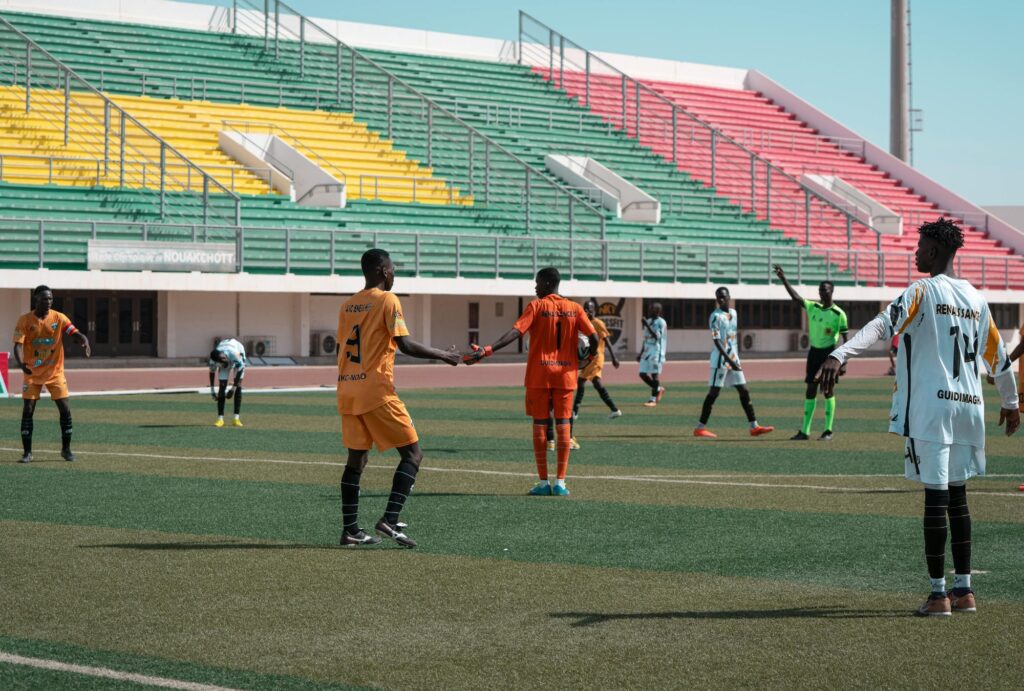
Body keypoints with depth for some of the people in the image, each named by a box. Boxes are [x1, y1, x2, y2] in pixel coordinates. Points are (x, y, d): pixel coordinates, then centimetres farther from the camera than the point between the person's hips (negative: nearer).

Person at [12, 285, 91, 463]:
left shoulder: (59, 318, -4)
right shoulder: (25, 320, -7)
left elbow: (75, 334, -15)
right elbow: (18, 345, -14)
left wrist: (85, 342, -39)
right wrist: (21, 363, -34)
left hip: (55, 373, 1)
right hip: (32, 373, -1)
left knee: (65, 410, -4)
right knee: (27, 411, -5)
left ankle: (66, 449, 12)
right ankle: (27, 452, 5)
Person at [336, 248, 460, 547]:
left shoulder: (347, 306, 15)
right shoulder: (387, 300, -7)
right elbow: (405, 344, -16)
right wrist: (443, 355, -5)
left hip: (347, 391, 7)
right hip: (376, 391, -7)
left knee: (356, 458, 11)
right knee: (412, 454, -1)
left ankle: (350, 529, 8)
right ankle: (389, 520, -14)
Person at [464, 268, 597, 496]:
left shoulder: (536, 306, -5)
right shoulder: (574, 308, 4)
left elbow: (515, 333, -17)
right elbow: (594, 337, -4)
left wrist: (486, 350, -24)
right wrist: (590, 357, 17)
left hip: (539, 376, -2)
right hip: (566, 375, 2)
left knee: (539, 426, 4)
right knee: (563, 426, 4)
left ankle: (543, 483, 3)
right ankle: (560, 482, 0)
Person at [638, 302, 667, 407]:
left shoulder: (661, 322, -8)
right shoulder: (648, 321, 14)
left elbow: (657, 336, -21)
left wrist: (647, 326, -26)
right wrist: (641, 353, 20)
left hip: (656, 352, -8)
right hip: (647, 351, 8)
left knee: (655, 374, -7)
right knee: (643, 374, 5)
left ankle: (653, 399, -2)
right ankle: (658, 389, 24)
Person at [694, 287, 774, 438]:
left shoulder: (734, 313, 11)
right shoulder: (716, 316, -13)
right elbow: (716, 341, -20)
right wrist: (729, 360, -28)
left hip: (733, 359, 8)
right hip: (720, 359, -8)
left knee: (744, 391, 6)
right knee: (714, 392, -6)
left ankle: (754, 427, 9)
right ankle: (700, 427, 0)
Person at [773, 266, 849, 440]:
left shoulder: (838, 314, -9)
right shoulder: (813, 308, 8)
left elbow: (845, 338, -9)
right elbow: (796, 297, 6)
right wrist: (784, 279, -3)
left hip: (829, 352, -6)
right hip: (814, 351, 6)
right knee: (810, 390, 6)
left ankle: (828, 431, 3)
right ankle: (805, 431, 8)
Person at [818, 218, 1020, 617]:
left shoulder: (924, 291, -7)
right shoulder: (976, 299, 14)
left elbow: (883, 325, -23)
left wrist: (839, 355, -34)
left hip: (930, 408, -6)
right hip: (968, 407, 6)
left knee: (935, 497, -6)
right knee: (957, 496, 13)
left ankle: (939, 595, -6)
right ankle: (963, 591, 15)